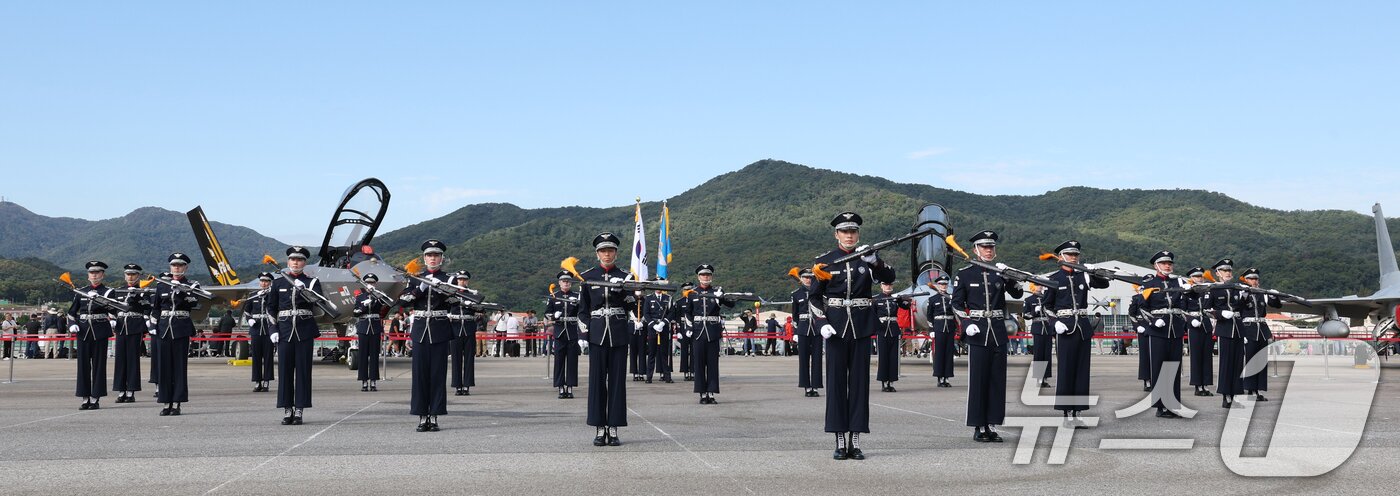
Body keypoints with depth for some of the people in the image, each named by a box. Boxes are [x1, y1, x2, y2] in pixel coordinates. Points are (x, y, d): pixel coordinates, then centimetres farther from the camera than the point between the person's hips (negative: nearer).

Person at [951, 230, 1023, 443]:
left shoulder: (1000, 272, 10)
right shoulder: (965, 274, 2)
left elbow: (1018, 294, 0)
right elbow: (957, 303, 3)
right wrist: (967, 323, -10)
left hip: (998, 331, 3)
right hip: (977, 331, -3)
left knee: (997, 379, 4)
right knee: (978, 378, -3)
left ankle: (992, 424, 11)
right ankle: (978, 427, 3)